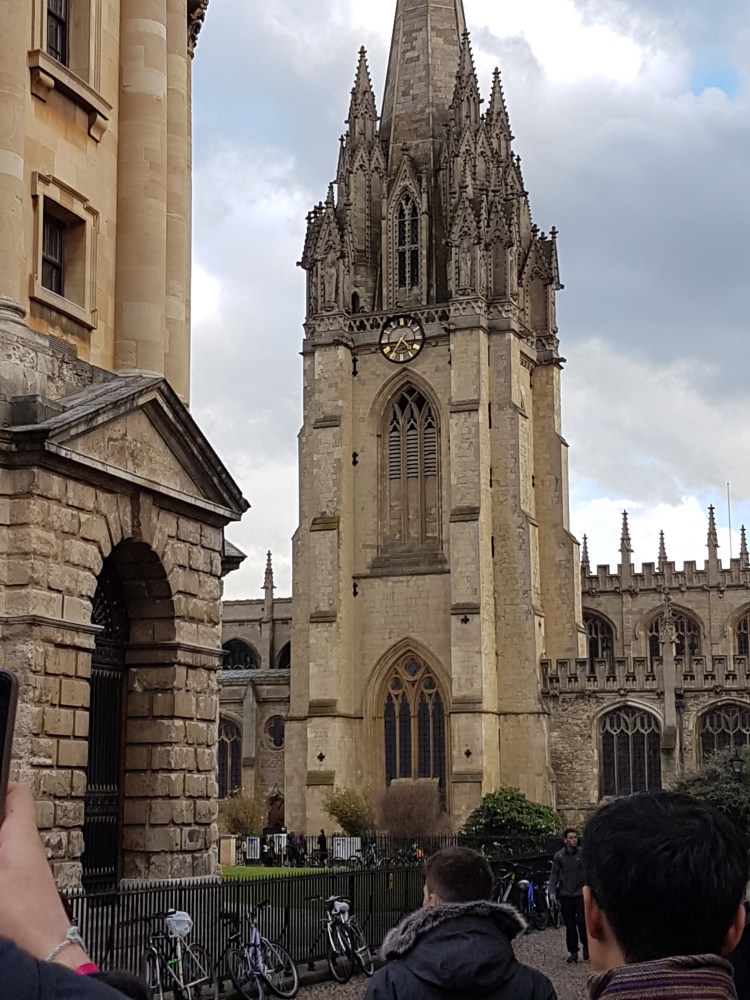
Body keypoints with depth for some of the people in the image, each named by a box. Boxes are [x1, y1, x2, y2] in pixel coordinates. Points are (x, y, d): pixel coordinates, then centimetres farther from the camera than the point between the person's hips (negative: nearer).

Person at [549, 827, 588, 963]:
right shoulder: (559, 856, 4)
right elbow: (554, 874, 5)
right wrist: (552, 891, -5)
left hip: (581, 894, -1)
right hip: (565, 895, 1)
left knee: (582, 922, -8)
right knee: (570, 925, 5)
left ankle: (586, 946, 16)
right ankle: (572, 951, 14)